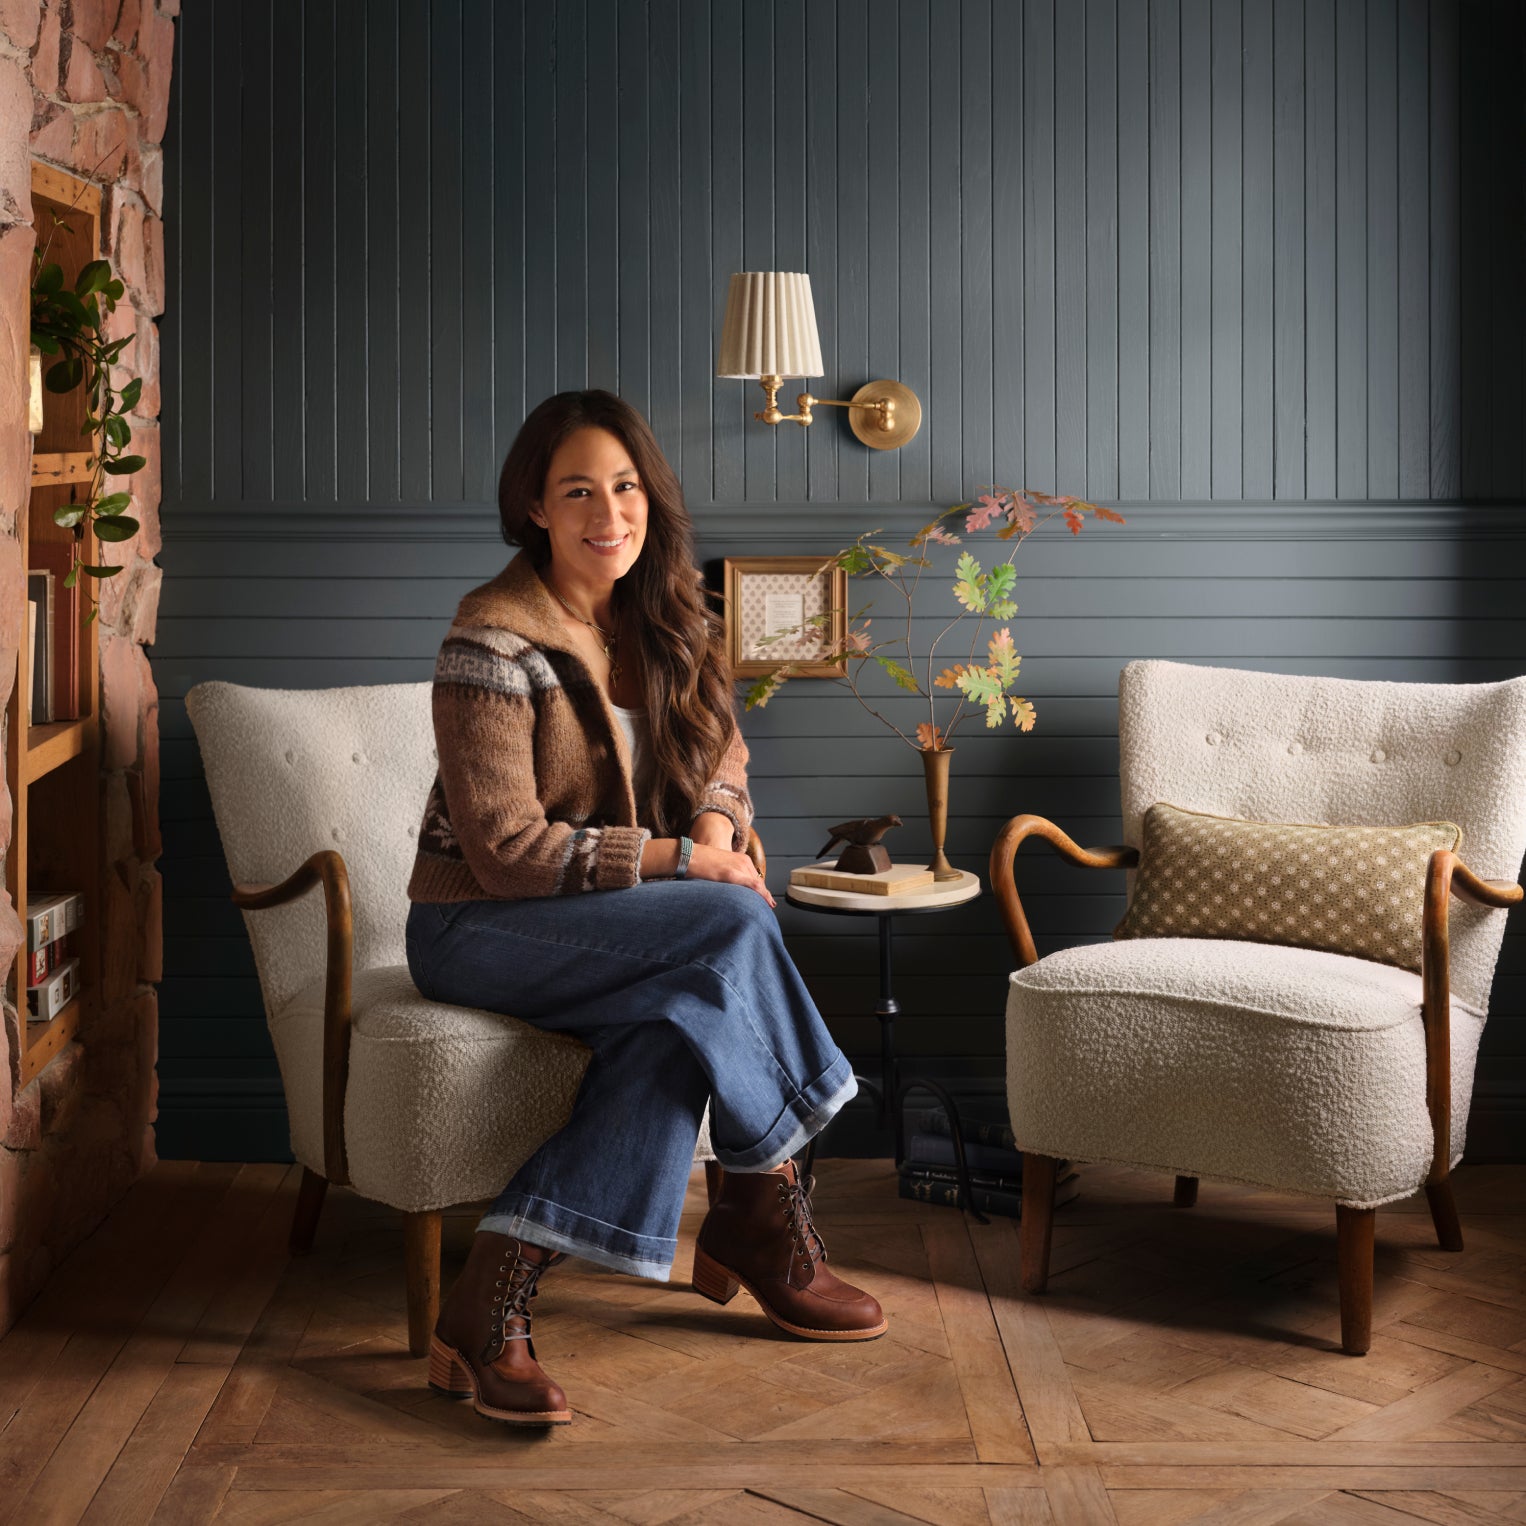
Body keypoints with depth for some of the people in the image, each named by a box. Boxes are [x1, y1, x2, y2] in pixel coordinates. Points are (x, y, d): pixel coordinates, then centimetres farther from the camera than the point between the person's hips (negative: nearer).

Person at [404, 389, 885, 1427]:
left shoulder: (666, 620, 5)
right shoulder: (496, 642, -17)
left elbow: (721, 747, 17)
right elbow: (505, 851, -19)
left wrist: (719, 821, -7)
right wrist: (683, 863, -20)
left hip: (611, 930, 7)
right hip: (476, 928, -7)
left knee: (684, 1018, -29)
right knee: (736, 928, -28)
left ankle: (493, 1305, -25)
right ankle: (768, 1222, -10)